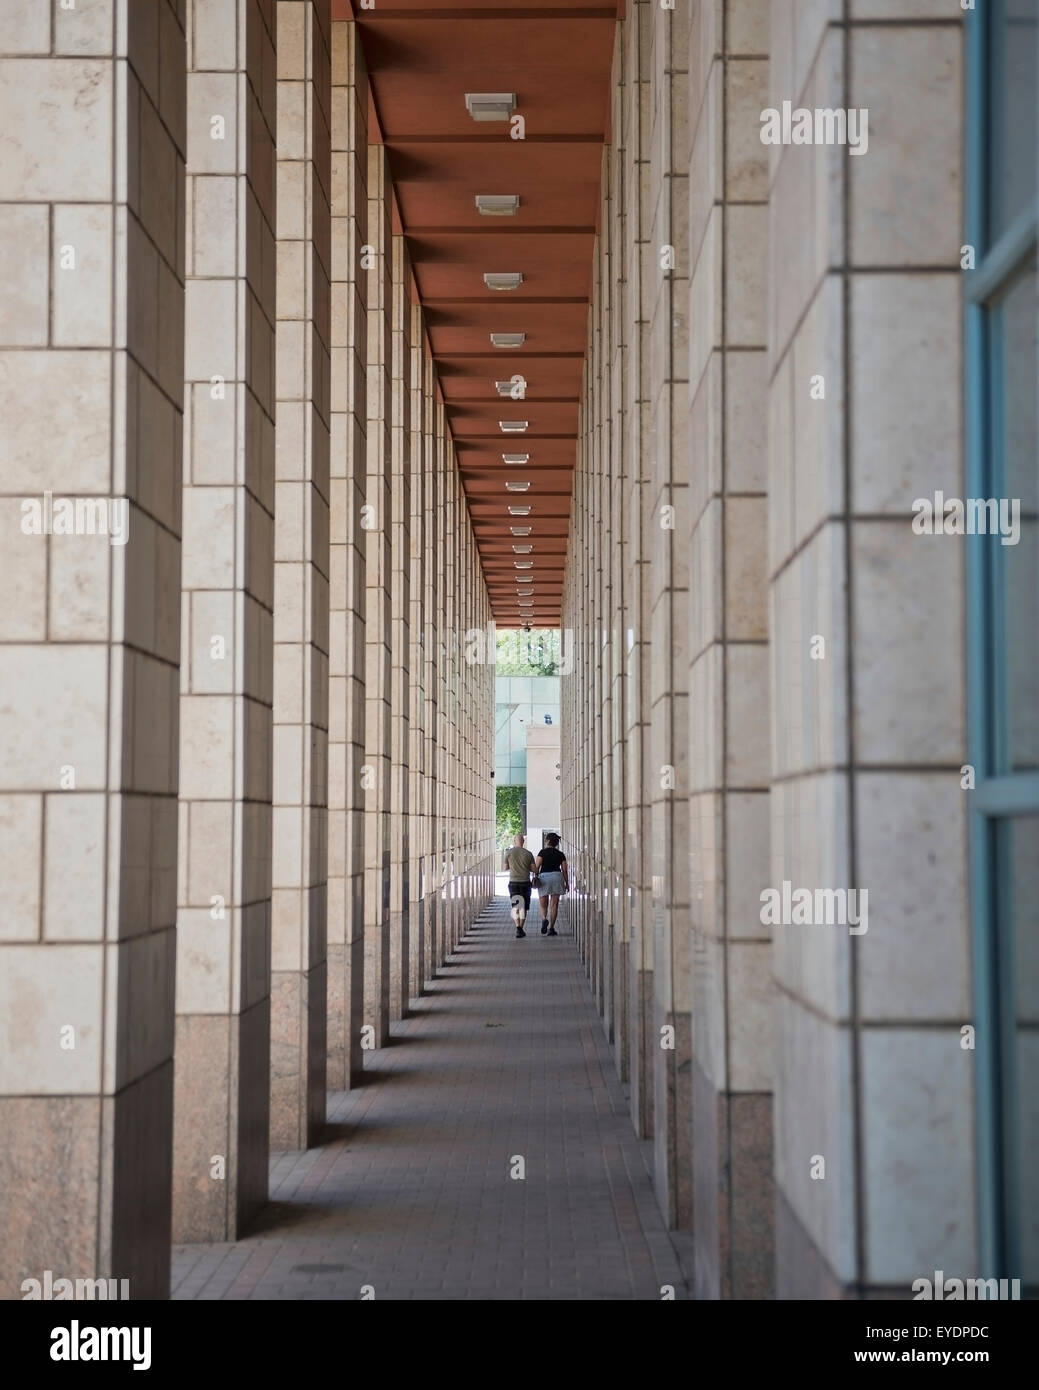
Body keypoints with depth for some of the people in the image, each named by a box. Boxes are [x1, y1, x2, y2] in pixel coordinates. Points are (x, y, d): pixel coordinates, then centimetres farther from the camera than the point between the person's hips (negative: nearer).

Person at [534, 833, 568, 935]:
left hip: (544, 877, -2)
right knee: (554, 905, 4)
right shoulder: (560, 854, 8)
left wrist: (535, 876, 3)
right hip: (557, 876, 2)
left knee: (543, 905, 9)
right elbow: (564, 870, 7)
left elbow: (536, 866, -8)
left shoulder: (543, 852, 0)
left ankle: (544, 919, -20)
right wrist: (567, 883, 14)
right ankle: (551, 928, 0)